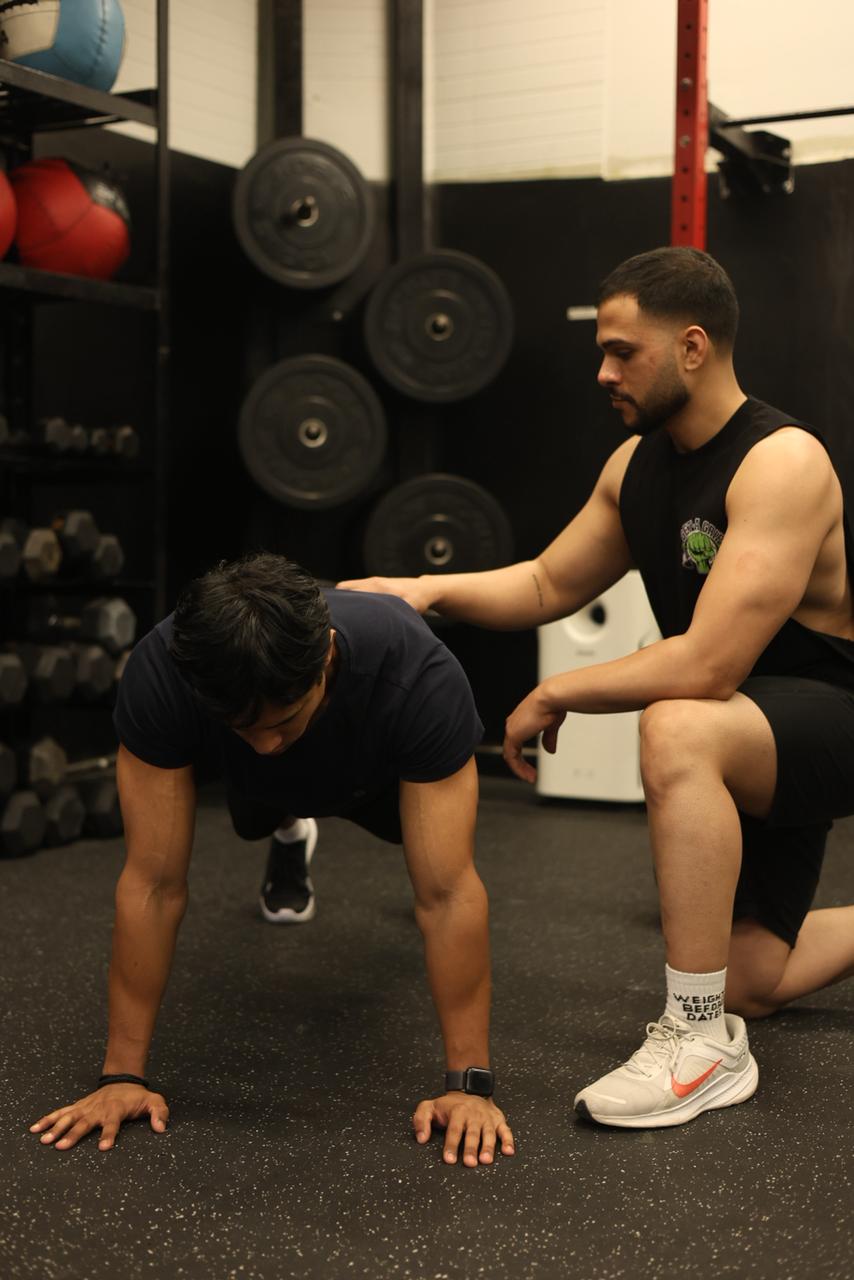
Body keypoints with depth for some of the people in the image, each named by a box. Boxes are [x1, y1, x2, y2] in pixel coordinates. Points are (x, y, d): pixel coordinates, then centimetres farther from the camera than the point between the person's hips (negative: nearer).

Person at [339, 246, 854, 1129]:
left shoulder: (783, 462, -27)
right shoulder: (636, 463, -1)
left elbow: (706, 666, -35)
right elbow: (550, 585, 10)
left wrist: (555, 696, -23)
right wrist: (428, 587, -7)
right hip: (749, 739, 9)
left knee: (675, 729, -40)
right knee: (747, 981, 13)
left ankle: (702, 1043, -29)